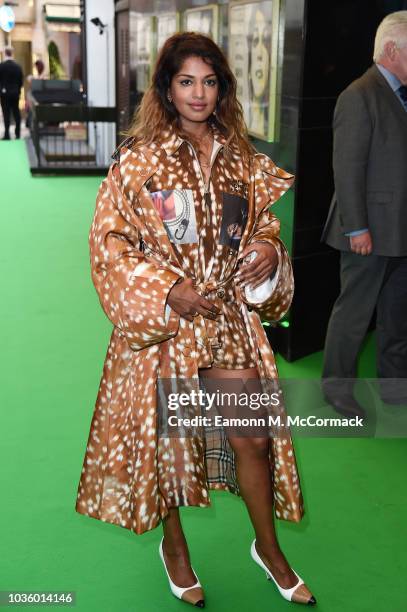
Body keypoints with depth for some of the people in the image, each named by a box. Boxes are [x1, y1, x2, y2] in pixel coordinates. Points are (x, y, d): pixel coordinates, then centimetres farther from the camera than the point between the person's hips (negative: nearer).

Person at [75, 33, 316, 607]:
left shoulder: (241, 159, 5)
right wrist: (169, 290, -18)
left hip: (229, 317, 3)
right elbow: (109, 239, -9)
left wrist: (270, 251, -7)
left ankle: (268, 547, 31)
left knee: (252, 435, 6)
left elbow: (263, 222, 16)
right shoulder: (140, 158, -8)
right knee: (166, 432, 11)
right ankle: (174, 544, 37)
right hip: (163, 319, -3)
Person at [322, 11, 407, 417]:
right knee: (355, 312, 3)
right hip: (371, 231, -8)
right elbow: (347, 168, -18)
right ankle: (337, 387, 19)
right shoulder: (360, 97, -14)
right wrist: (357, 228, -19)